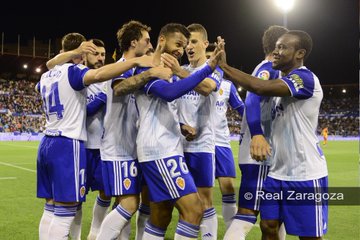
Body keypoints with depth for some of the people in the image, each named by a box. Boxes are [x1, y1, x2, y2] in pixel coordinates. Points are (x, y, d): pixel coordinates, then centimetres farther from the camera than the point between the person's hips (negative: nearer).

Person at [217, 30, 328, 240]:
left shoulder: (306, 79, -16)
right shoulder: (283, 82, 14)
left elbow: (261, 88, -31)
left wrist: (223, 66, -24)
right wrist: (260, 138, 10)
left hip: (305, 175, -8)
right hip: (278, 172, 9)